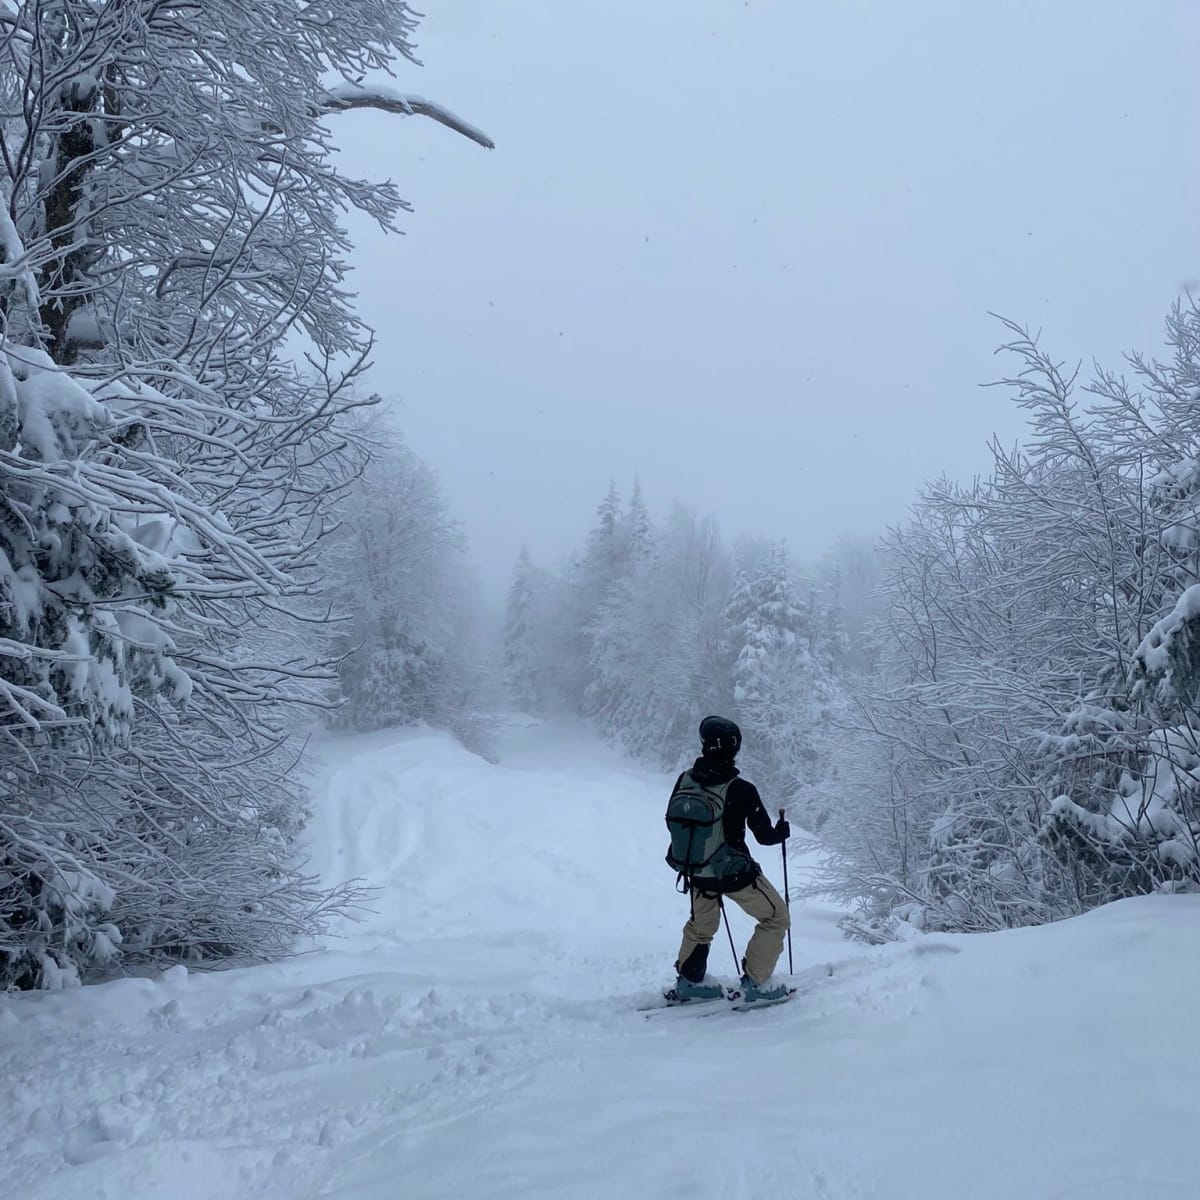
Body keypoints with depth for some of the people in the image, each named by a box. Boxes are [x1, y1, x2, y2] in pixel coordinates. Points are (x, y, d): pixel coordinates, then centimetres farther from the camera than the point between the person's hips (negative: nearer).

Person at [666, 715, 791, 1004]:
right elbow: (765, 836, -15)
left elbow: (672, 821, 4)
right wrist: (782, 831, 8)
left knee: (701, 924, 30)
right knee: (776, 917, 17)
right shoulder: (741, 789, -25)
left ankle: (688, 982, 38)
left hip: (696, 872, 5)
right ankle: (755, 983, 16)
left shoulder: (684, 780, -11)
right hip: (736, 874, -5)